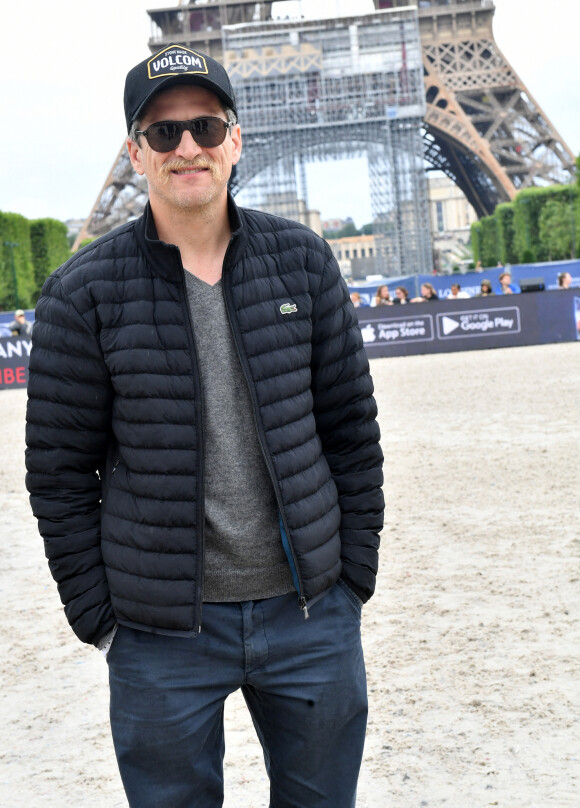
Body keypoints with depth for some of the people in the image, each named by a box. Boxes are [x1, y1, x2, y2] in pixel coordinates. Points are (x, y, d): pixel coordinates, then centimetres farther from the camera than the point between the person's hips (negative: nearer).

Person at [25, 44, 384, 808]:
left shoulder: (303, 261, 2)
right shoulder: (84, 293, -6)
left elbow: (351, 424, 7)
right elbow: (58, 471, -2)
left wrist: (355, 571, 4)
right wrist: (97, 616, -4)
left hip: (310, 610, 3)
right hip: (161, 632, -2)